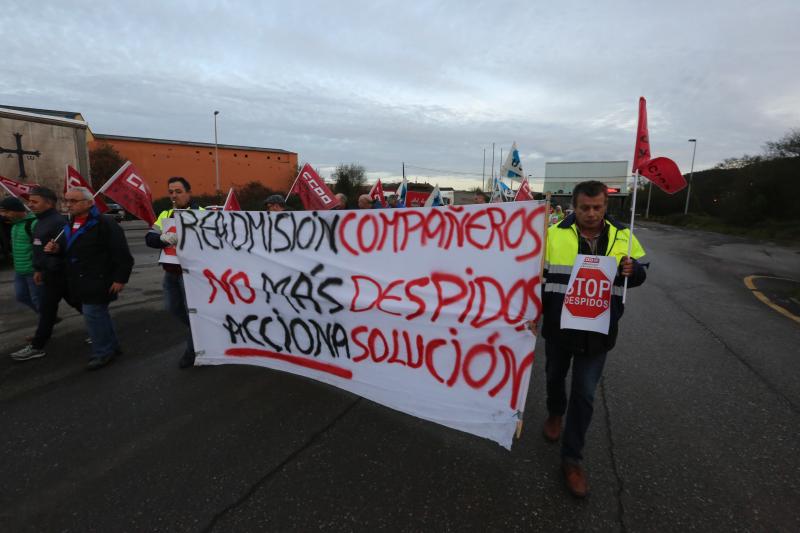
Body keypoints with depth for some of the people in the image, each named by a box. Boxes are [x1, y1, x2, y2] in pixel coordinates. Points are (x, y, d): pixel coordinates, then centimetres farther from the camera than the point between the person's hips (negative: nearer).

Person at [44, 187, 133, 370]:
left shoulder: (105, 223, -15)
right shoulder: (70, 225, 13)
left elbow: (122, 254, -19)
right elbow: (71, 252, 27)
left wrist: (120, 278, -20)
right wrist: (57, 249, 5)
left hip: (98, 281, -9)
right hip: (81, 281, 9)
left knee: (93, 315, -5)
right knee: (99, 314, 16)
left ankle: (103, 352, 11)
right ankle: (111, 346, 29)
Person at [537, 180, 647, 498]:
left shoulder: (622, 237, -1)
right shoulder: (554, 235, -10)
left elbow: (639, 275, 10)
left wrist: (631, 270, -14)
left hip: (597, 332, 1)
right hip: (558, 327, 0)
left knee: (584, 394, 5)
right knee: (555, 377, 20)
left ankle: (572, 458, 20)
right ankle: (555, 413, 53)